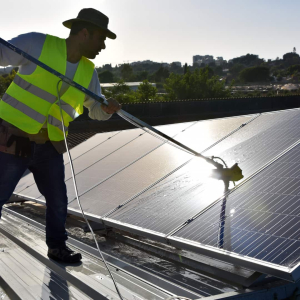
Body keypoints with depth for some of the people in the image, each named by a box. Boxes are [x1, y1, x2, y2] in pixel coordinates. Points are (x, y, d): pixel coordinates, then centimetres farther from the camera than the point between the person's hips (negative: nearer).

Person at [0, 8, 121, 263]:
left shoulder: (88, 72, 4)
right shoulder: (37, 43, -11)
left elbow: (96, 109, 10)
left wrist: (108, 108, -14)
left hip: (49, 146, 5)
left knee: (58, 201, 14)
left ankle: (57, 247, 35)